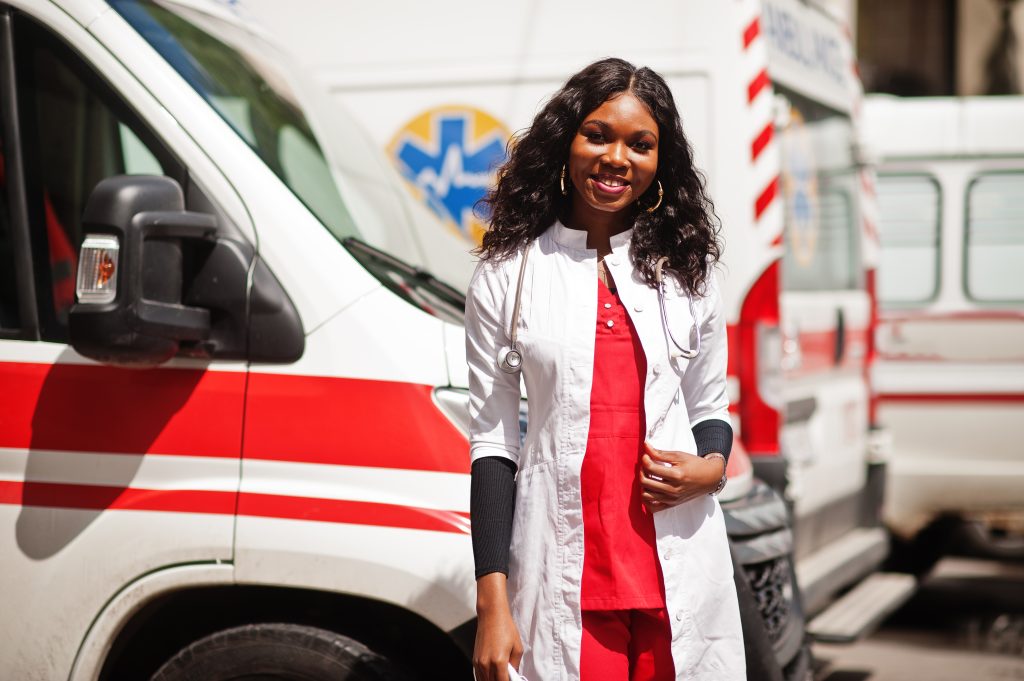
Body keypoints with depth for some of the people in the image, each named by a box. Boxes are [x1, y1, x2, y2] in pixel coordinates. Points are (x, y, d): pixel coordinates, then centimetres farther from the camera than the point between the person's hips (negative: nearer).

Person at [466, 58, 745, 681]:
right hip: (564, 575, -2)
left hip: (679, 571, 2)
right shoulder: (508, 274, 1)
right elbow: (492, 440, 0)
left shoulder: (686, 269, 8)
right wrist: (492, 603, -6)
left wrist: (711, 467, -8)